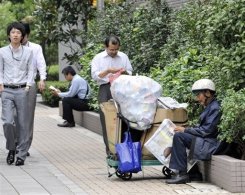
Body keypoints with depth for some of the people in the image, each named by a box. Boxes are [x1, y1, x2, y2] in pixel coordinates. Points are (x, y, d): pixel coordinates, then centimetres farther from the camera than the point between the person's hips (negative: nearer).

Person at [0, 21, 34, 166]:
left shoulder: (28, 51, 5)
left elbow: (31, 70, 7)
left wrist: (28, 85, -4)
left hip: (22, 90, 0)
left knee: (23, 124, 0)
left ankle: (22, 154, 9)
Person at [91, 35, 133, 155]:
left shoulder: (123, 57, 12)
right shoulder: (98, 58, 5)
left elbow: (130, 73, 18)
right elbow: (94, 76, -1)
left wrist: (125, 72, -5)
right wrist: (108, 71, -12)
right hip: (105, 89, -1)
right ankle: (109, 148, 0)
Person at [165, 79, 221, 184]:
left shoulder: (215, 108, -15)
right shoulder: (209, 106, 16)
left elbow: (206, 130, -18)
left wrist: (185, 130, -10)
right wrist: (185, 129, 6)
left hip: (210, 146, -10)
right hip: (206, 142, 10)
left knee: (179, 136, -20)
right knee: (178, 135, 10)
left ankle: (182, 174, -18)